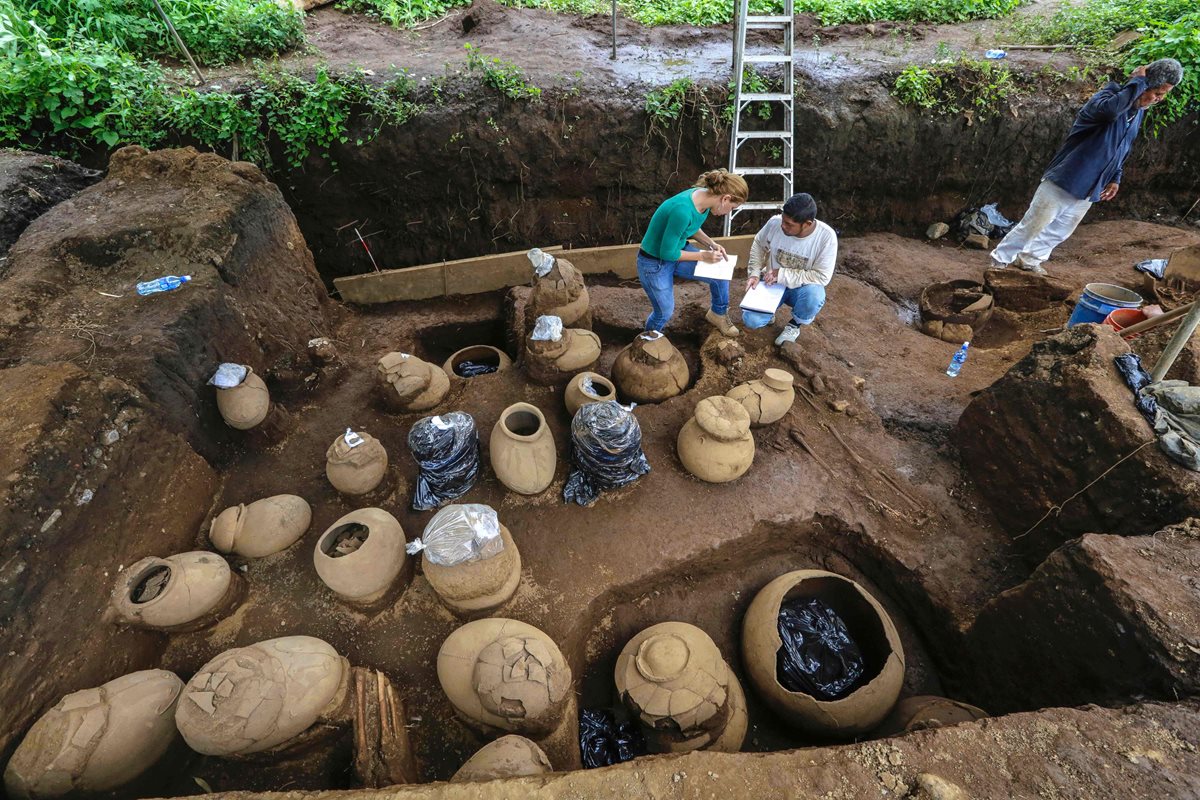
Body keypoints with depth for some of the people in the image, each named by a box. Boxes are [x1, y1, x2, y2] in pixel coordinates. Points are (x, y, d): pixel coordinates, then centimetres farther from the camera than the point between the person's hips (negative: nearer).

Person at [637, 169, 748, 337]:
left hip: (676, 250, 7)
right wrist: (703, 256, -19)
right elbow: (667, 253, -27)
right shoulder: (683, 210, -36)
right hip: (654, 263, -7)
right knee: (665, 312, 9)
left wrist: (711, 244, -4)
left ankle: (718, 314, 27)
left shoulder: (705, 197, -10)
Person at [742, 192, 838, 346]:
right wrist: (754, 274, -12)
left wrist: (783, 274, -27)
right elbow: (758, 245, 1)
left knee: (813, 294, -37)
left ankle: (794, 325, -4)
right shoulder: (775, 222, -19)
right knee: (751, 320, -20)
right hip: (772, 283, 2)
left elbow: (822, 277, -23)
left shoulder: (826, 236, -25)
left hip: (802, 288, -1)